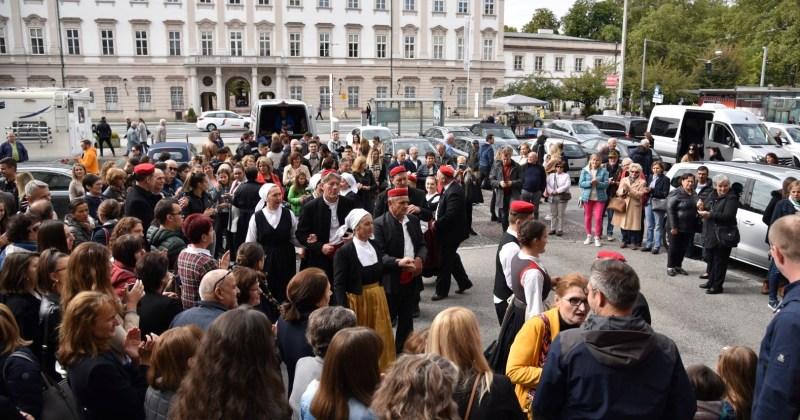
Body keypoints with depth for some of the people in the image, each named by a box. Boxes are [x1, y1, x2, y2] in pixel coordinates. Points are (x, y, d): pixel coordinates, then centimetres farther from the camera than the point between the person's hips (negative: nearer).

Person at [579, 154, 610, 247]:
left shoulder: (603, 171, -1)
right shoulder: (585, 170, 1)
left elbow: (606, 184, -5)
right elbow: (581, 183, -4)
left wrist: (598, 183, -23)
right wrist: (590, 182, -19)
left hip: (599, 197, -1)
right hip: (587, 197, 1)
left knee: (598, 218, -4)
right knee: (587, 217, 9)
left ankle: (597, 237, 7)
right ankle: (588, 236, 23)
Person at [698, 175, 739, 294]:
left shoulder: (732, 198, -10)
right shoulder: (712, 196, 11)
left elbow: (727, 216, -21)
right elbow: (705, 209, 16)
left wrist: (710, 214, -28)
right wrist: (701, 208, -8)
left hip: (724, 235, -7)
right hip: (710, 234, 7)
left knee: (720, 261, -2)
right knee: (711, 259, 16)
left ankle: (717, 286, 5)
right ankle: (711, 281, 29)